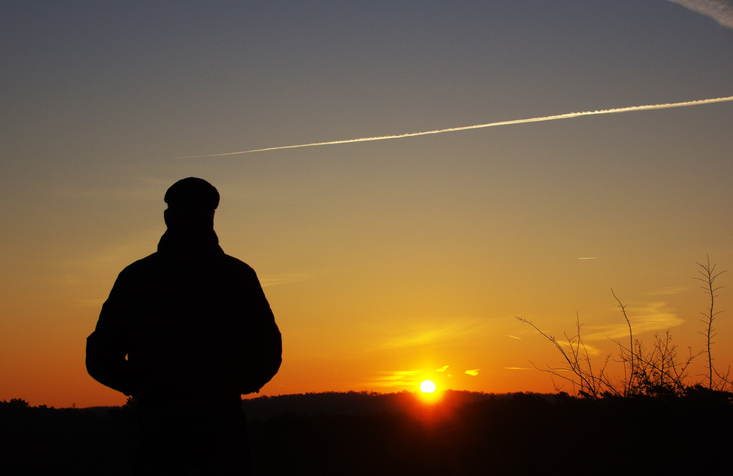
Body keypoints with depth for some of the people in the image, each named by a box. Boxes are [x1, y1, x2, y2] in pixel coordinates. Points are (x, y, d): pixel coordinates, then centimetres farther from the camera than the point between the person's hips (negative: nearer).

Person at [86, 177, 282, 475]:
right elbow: (267, 353, -2)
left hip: (157, 422, 2)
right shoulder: (236, 274, 1)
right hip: (219, 421, -1)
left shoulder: (133, 276, 5)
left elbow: (100, 360, 4)